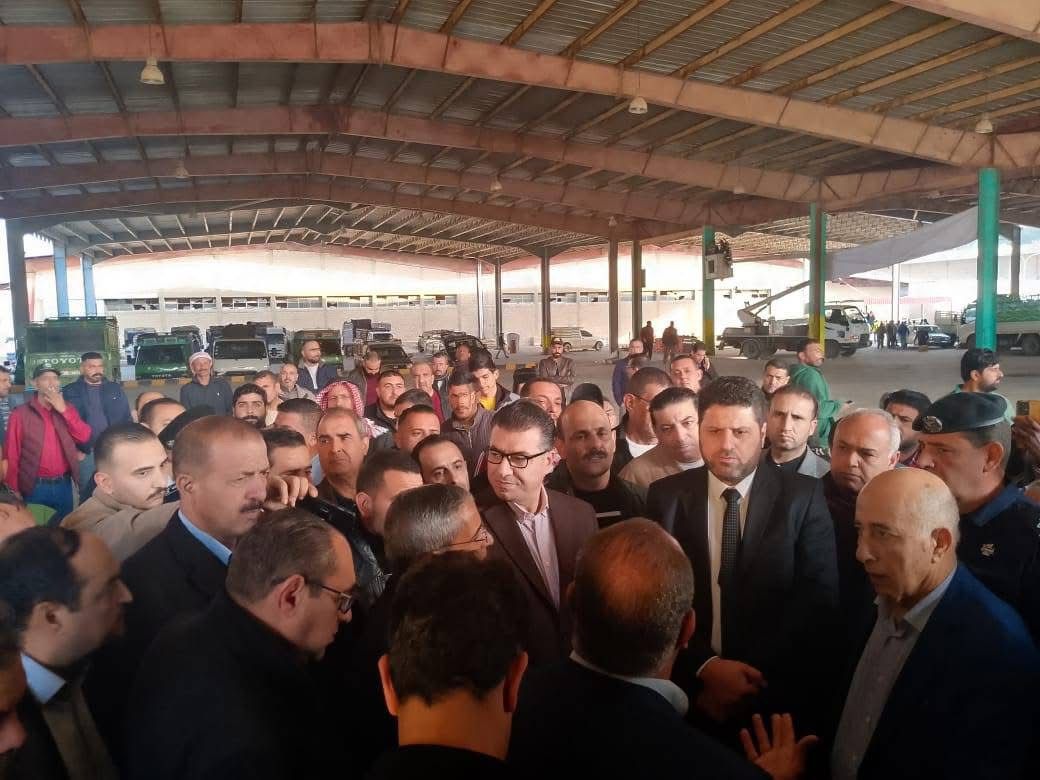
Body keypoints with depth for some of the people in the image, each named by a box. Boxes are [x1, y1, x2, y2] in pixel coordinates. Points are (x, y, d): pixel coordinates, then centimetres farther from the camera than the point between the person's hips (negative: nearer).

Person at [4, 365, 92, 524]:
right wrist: (14, 491, -7)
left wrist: (64, 410, -11)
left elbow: (84, 437, -3)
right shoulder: (20, 414, -4)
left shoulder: (67, 409, 8)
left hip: (64, 485, 3)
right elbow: (12, 455, -4)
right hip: (35, 487, -3)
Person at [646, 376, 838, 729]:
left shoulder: (803, 496, -7)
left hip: (780, 691, 0)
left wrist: (754, 678, -17)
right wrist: (706, 666, -18)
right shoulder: (666, 497, -6)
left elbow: (819, 595, -11)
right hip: (690, 684, 0)